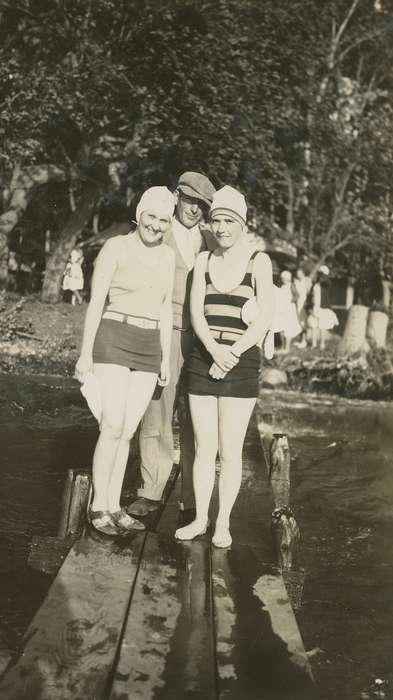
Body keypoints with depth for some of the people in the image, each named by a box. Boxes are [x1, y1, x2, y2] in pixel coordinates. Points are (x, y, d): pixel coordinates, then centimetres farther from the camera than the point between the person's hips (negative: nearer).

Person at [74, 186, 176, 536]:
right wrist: (86, 353, -11)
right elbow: (96, 302, -7)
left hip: (149, 350, 5)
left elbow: (165, 308, 14)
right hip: (113, 341, -5)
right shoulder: (115, 247, -5)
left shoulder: (167, 256, 11)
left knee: (127, 431, 5)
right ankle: (99, 506, 0)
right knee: (113, 428, -13)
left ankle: (114, 506, 13)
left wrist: (165, 359, 11)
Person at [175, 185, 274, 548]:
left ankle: (223, 523, 14)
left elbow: (264, 319, -9)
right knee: (204, 448, 8)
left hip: (241, 365, -3)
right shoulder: (204, 260, 7)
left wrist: (231, 356, -16)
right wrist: (214, 351, -18)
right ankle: (200, 519, 20)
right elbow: (196, 313, -1)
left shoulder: (259, 261, -3)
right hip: (202, 361, 3)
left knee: (230, 450, 0)